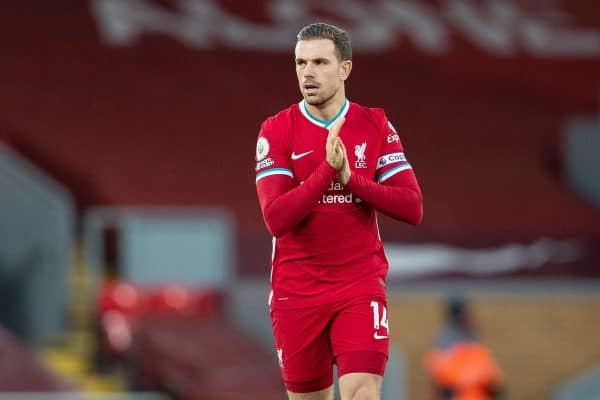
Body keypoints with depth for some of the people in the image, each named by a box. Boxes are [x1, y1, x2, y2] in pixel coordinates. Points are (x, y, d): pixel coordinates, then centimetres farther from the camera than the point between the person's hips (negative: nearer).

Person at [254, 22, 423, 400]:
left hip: (361, 286, 0)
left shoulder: (376, 126, 2)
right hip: (297, 293, 0)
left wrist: (350, 176, -17)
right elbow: (276, 219, -14)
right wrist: (327, 168, -23)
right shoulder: (277, 131, -2)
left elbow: (412, 207, -6)